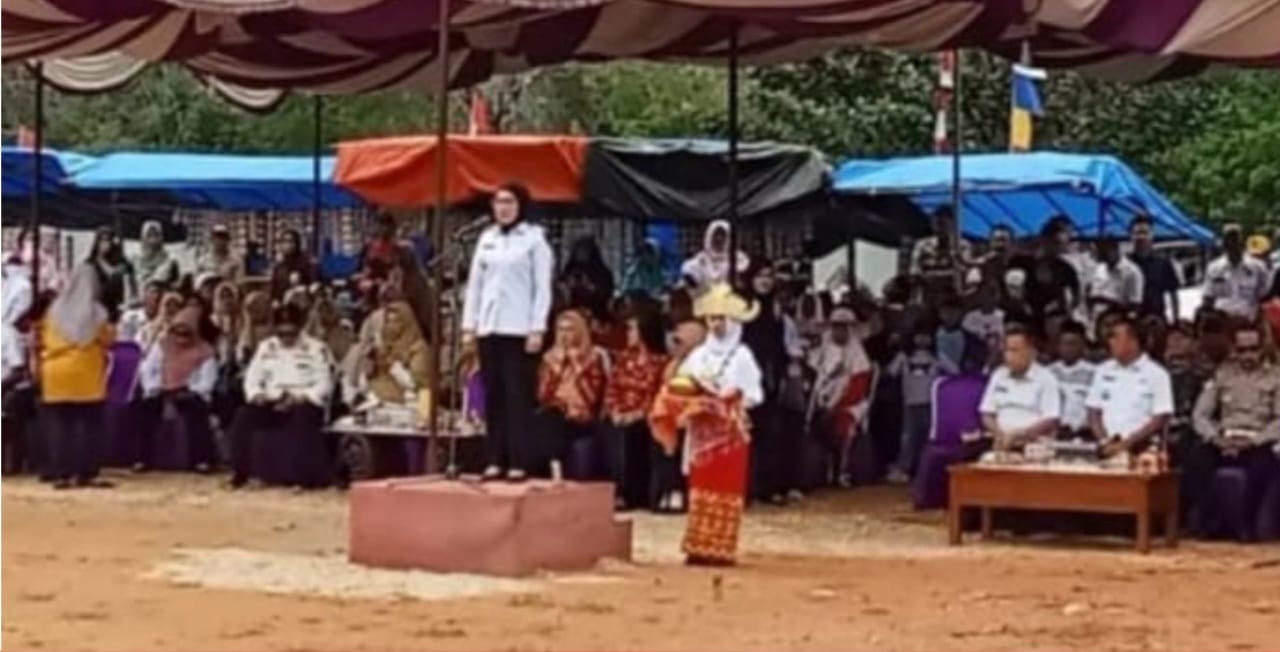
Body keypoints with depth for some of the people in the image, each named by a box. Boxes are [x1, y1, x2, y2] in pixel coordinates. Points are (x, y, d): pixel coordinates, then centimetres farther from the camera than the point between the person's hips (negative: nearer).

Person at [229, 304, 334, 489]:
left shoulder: (316, 349, -1)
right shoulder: (265, 347, 13)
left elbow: (324, 384, -7)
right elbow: (252, 377, 12)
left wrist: (299, 398, -22)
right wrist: (257, 394, -11)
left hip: (304, 405, -4)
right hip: (271, 404, 4)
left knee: (302, 418, -39)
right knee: (244, 415, -24)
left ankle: (306, 477, -32)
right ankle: (241, 472, -15)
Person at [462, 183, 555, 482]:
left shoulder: (534, 238, -1)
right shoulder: (486, 238, 13)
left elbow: (543, 287, -5)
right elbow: (474, 283, 13)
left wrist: (537, 329, -11)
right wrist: (469, 325, 7)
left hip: (520, 329, -5)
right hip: (488, 327, 5)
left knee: (518, 396, -5)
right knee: (493, 395, 5)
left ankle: (518, 462, -4)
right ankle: (495, 460, 9)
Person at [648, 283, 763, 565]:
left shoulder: (742, 356, -3)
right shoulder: (699, 355, 9)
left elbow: (754, 395, -5)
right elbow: (679, 388, 11)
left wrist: (731, 402, -18)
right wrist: (690, 402, -9)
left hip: (731, 432, -4)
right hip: (703, 431, 4)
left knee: (726, 489, -2)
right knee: (701, 488, 5)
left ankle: (721, 549, -1)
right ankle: (699, 547, 8)